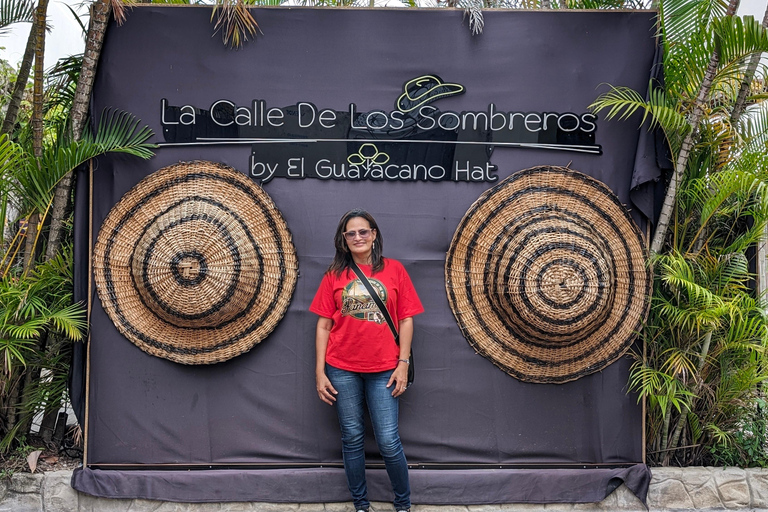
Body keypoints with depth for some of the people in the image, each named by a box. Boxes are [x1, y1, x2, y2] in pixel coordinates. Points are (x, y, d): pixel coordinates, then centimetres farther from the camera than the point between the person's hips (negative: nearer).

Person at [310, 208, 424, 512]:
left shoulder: (394, 269, 3)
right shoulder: (334, 275, 4)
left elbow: (406, 320, 2)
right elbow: (323, 325, 4)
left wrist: (403, 364, -4)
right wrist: (320, 372, -1)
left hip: (383, 369, -1)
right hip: (342, 369, 1)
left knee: (388, 441, -2)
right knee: (352, 438, 8)